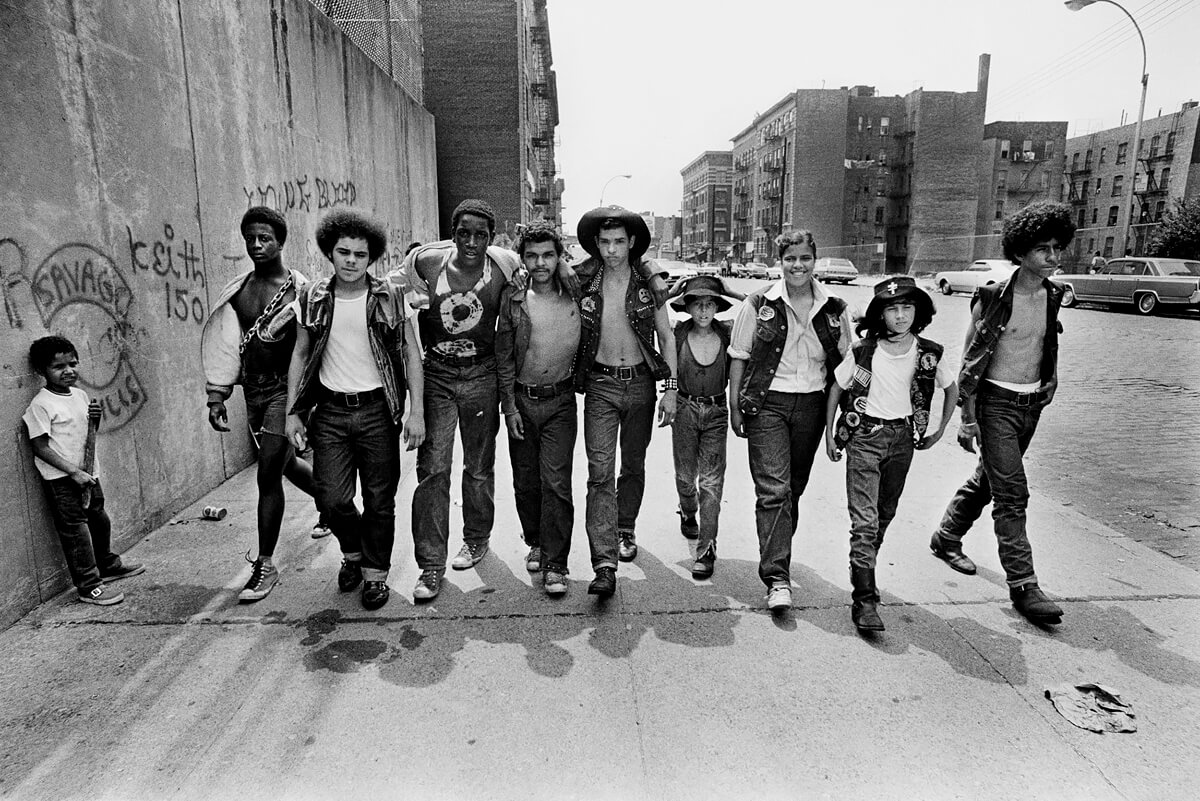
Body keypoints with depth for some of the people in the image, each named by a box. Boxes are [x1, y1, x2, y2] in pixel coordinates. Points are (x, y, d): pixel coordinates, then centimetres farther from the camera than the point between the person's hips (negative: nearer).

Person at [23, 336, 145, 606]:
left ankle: (108, 565, 40)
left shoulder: (80, 395, 6)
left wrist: (95, 419, -4)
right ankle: (88, 586, 4)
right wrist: (73, 472, -22)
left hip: (87, 473, 8)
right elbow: (40, 447, -17)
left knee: (99, 520, 20)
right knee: (75, 529, -3)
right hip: (61, 479, -8)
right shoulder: (41, 405, -16)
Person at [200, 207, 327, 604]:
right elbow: (224, 344, 6)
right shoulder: (236, 291, 7)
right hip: (253, 390, 6)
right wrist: (217, 396, 0)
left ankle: (265, 565, 4)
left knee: (268, 475, -8)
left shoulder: (299, 289, -10)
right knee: (284, 463, 21)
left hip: (285, 389, -6)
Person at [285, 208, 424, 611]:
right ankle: (352, 552, 31)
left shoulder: (390, 297, -4)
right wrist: (292, 412, 4)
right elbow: (300, 355, 10)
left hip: (377, 411, -2)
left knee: (379, 499, 4)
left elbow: (411, 352, -3)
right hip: (330, 411, 2)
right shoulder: (312, 299, 3)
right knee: (333, 498, 1)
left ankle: (375, 573, 24)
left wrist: (416, 411, -10)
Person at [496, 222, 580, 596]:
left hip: (560, 400, -1)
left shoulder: (575, 296, -2)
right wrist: (509, 407, -1)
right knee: (525, 481, 11)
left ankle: (555, 565, 2)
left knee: (556, 482, -6)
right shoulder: (512, 301, -1)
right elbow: (504, 357, 2)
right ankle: (535, 542, 33)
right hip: (521, 400, 2)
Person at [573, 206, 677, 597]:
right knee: (600, 473, -10)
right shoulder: (581, 281, -4)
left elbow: (667, 337, 3)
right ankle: (604, 564, -11)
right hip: (600, 385, -1)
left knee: (634, 465, 16)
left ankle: (625, 530, 39)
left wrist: (671, 388, -2)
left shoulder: (650, 282, -2)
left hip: (641, 383, 1)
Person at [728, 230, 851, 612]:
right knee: (773, 489, -11)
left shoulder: (834, 309, 5)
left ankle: (776, 555, 34)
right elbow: (739, 357, 2)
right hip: (767, 404, -3)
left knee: (794, 488, 13)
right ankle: (777, 578, -9)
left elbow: (845, 364, 11)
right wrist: (735, 406, -2)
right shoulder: (759, 304, -2)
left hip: (812, 405, 3)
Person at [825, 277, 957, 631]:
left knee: (885, 514, 15)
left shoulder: (928, 354, -3)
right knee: (864, 519, -10)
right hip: (865, 435, -3)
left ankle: (864, 572, 36)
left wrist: (939, 431, 12)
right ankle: (864, 600, -9)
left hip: (903, 438, 3)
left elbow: (951, 389, 14)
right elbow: (836, 389, 3)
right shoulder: (863, 350, -9)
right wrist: (830, 435, 3)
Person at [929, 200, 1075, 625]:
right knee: (1012, 494, -8)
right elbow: (969, 361, -13)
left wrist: (1049, 385, 12)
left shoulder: (1052, 295, 4)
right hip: (996, 402, -7)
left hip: (1031, 405, 7)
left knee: (987, 480, 18)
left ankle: (946, 538, 36)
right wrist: (967, 418, -14)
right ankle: (1022, 583, -2)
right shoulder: (993, 297, -14)